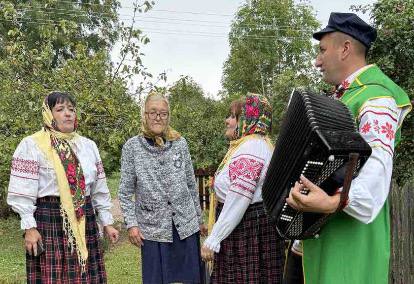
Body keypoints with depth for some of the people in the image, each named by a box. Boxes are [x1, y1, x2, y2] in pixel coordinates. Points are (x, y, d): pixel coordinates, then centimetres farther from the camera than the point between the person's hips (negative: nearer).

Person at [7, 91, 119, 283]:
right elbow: (22, 192, -7)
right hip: (49, 220, -4)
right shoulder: (31, 145, -3)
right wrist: (29, 227, -12)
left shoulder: (88, 145, 13)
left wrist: (107, 222, 13)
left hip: (84, 221, 4)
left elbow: (99, 189, 15)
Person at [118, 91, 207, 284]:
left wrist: (199, 219, 12)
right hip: (152, 228, -2)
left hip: (186, 225, 2)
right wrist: (131, 223, -6)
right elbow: (125, 192, 1)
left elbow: (191, 185, 9)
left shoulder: (180, 143, 3)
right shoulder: (132, 147, -2)